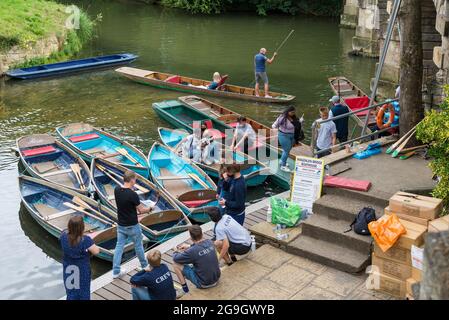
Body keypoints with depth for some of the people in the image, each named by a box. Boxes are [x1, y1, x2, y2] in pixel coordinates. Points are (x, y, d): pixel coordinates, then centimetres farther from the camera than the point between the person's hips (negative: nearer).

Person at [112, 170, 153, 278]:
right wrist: (149, 209, 4)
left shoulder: (117, 190, -6)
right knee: (138, 246, 15)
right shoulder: (132, 194, -26)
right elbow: (141, 210, -15)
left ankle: (116, 271, 11)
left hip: (121, 225, 5)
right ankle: (144, 265, 36)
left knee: (119, 246, 10)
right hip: (132, 226, -5)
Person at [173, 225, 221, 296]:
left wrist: (176, 252, 12)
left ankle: (185, 289, 9)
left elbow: (176, 259, -9)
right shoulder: (210, 242, -8)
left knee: (176, 264, 0)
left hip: (204, 283, -7)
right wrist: (189, 246, 19)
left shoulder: (192, 251, -26)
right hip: (216, 278, 7)